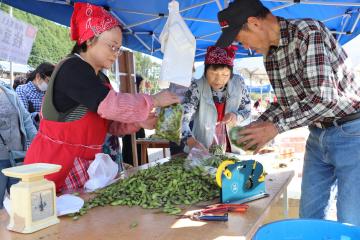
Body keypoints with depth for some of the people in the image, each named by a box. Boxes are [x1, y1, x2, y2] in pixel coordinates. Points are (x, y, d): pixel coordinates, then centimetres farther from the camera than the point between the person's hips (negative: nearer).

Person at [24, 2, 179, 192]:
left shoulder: (101, 79, 12)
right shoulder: (72, 69, -16)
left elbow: (111, 124, 14)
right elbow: (112, 106, -26)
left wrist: (139, 122, -4)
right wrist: (154, 100, -16)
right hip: (54, 165, -8)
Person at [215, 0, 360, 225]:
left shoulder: (309, 32, -19)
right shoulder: (270, 55, 6)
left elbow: (323, 97, -26)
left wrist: (276, 127, -19)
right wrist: (258, 125, 2)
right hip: (318, 136, 8)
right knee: (309, 215, 12)